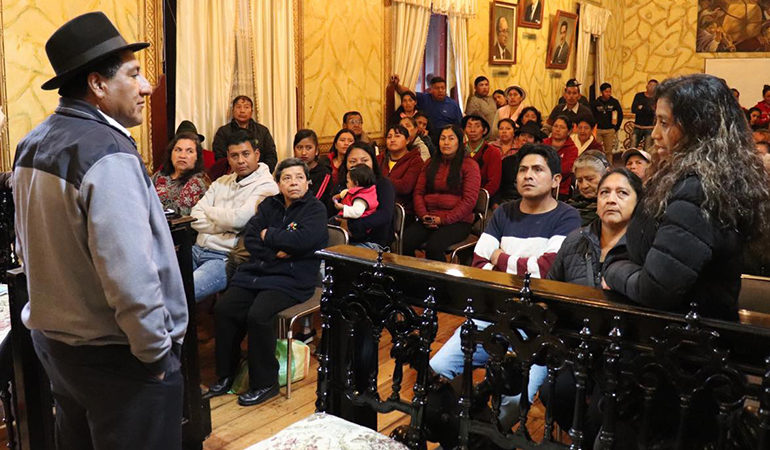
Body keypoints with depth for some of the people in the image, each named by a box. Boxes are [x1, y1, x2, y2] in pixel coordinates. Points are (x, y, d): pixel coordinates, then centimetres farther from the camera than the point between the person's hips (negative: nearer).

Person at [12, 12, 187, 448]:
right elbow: (130, 275, -29)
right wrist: (156, 352, -17)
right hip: (113, 354, -9)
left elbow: (29, 247, 13)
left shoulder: (32, 145, 5)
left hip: (51, 337, 9)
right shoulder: (109, 155, -23)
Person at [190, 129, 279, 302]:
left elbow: (239, 219, -18)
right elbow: (195, 218, 8)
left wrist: (209, 211, 0)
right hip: (198, 249, 7)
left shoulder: (266, 187, -6)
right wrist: (225, 224, -9)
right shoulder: (221, 182, 17)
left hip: (225, 257, -7)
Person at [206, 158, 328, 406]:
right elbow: (249, 238, 5)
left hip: (291, 278, -5)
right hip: (256, 271, 6)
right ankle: (225, 376, 3)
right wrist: (275, 252, -12)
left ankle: (265, 383, -10)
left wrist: (268, 235, -5)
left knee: (258, 315, -28)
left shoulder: (316, 209, 0)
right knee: (223, 309, -15)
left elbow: (303, 240, -19)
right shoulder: (269, 205, 16)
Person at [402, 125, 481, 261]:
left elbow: (469, 200, -6)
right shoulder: (430, 163, 18)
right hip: (429, 219, 4)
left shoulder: (470, 165, 2)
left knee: (433, 246, -33)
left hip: (457, 221, -4)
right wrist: (423, 215, -4)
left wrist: (443, 219, -13)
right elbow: (418, 192, 15)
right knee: (404, 242, -25)